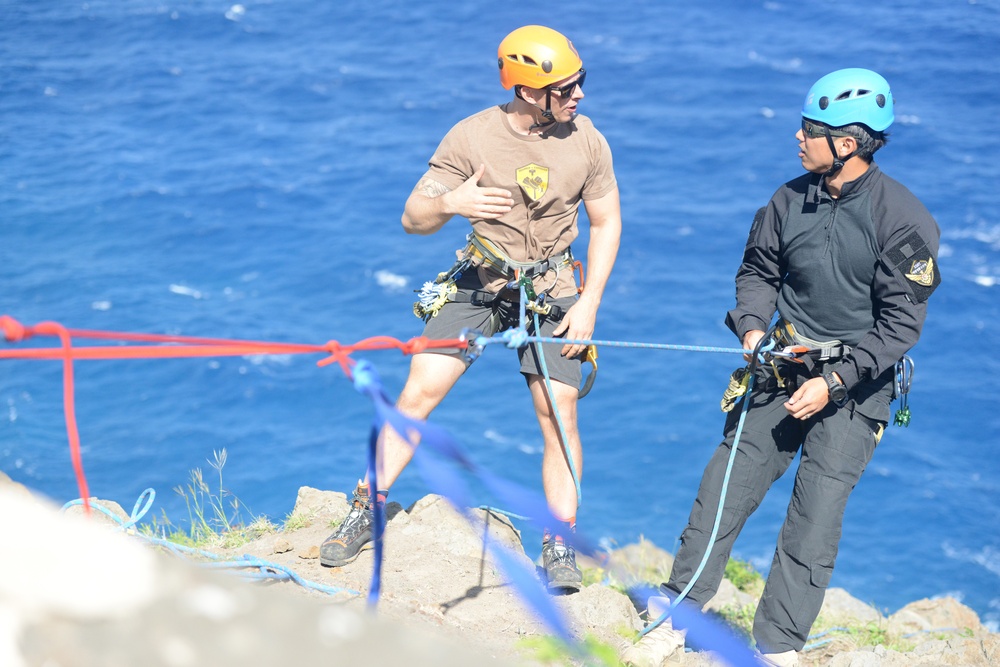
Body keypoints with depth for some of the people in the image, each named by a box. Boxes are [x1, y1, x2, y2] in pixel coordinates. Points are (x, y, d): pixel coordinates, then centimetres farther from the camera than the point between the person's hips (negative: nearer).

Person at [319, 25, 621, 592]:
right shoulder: (472, 136, -15)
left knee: (559, 413, -9)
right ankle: (367, 514, 6)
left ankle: (560, 546, 4)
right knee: (420, 393, -8)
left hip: (552, 289, 0)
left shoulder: (587, 142, -11)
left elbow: (607, 223, 1)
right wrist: (450, 202, -34)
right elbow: (413, 219, -10)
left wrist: (588, 305, -7)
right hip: (479, 281, 0)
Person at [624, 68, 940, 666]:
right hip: (782, 370, 4)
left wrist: (833, 382, -17)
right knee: (723, 489, 1)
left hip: (855, 384, -4)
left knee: (815, 515, -8)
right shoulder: (791, 201, 1)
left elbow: (902, 323, -12)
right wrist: (752, 327, -5)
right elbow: (758, 271, 15)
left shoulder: (903, 219, -13)